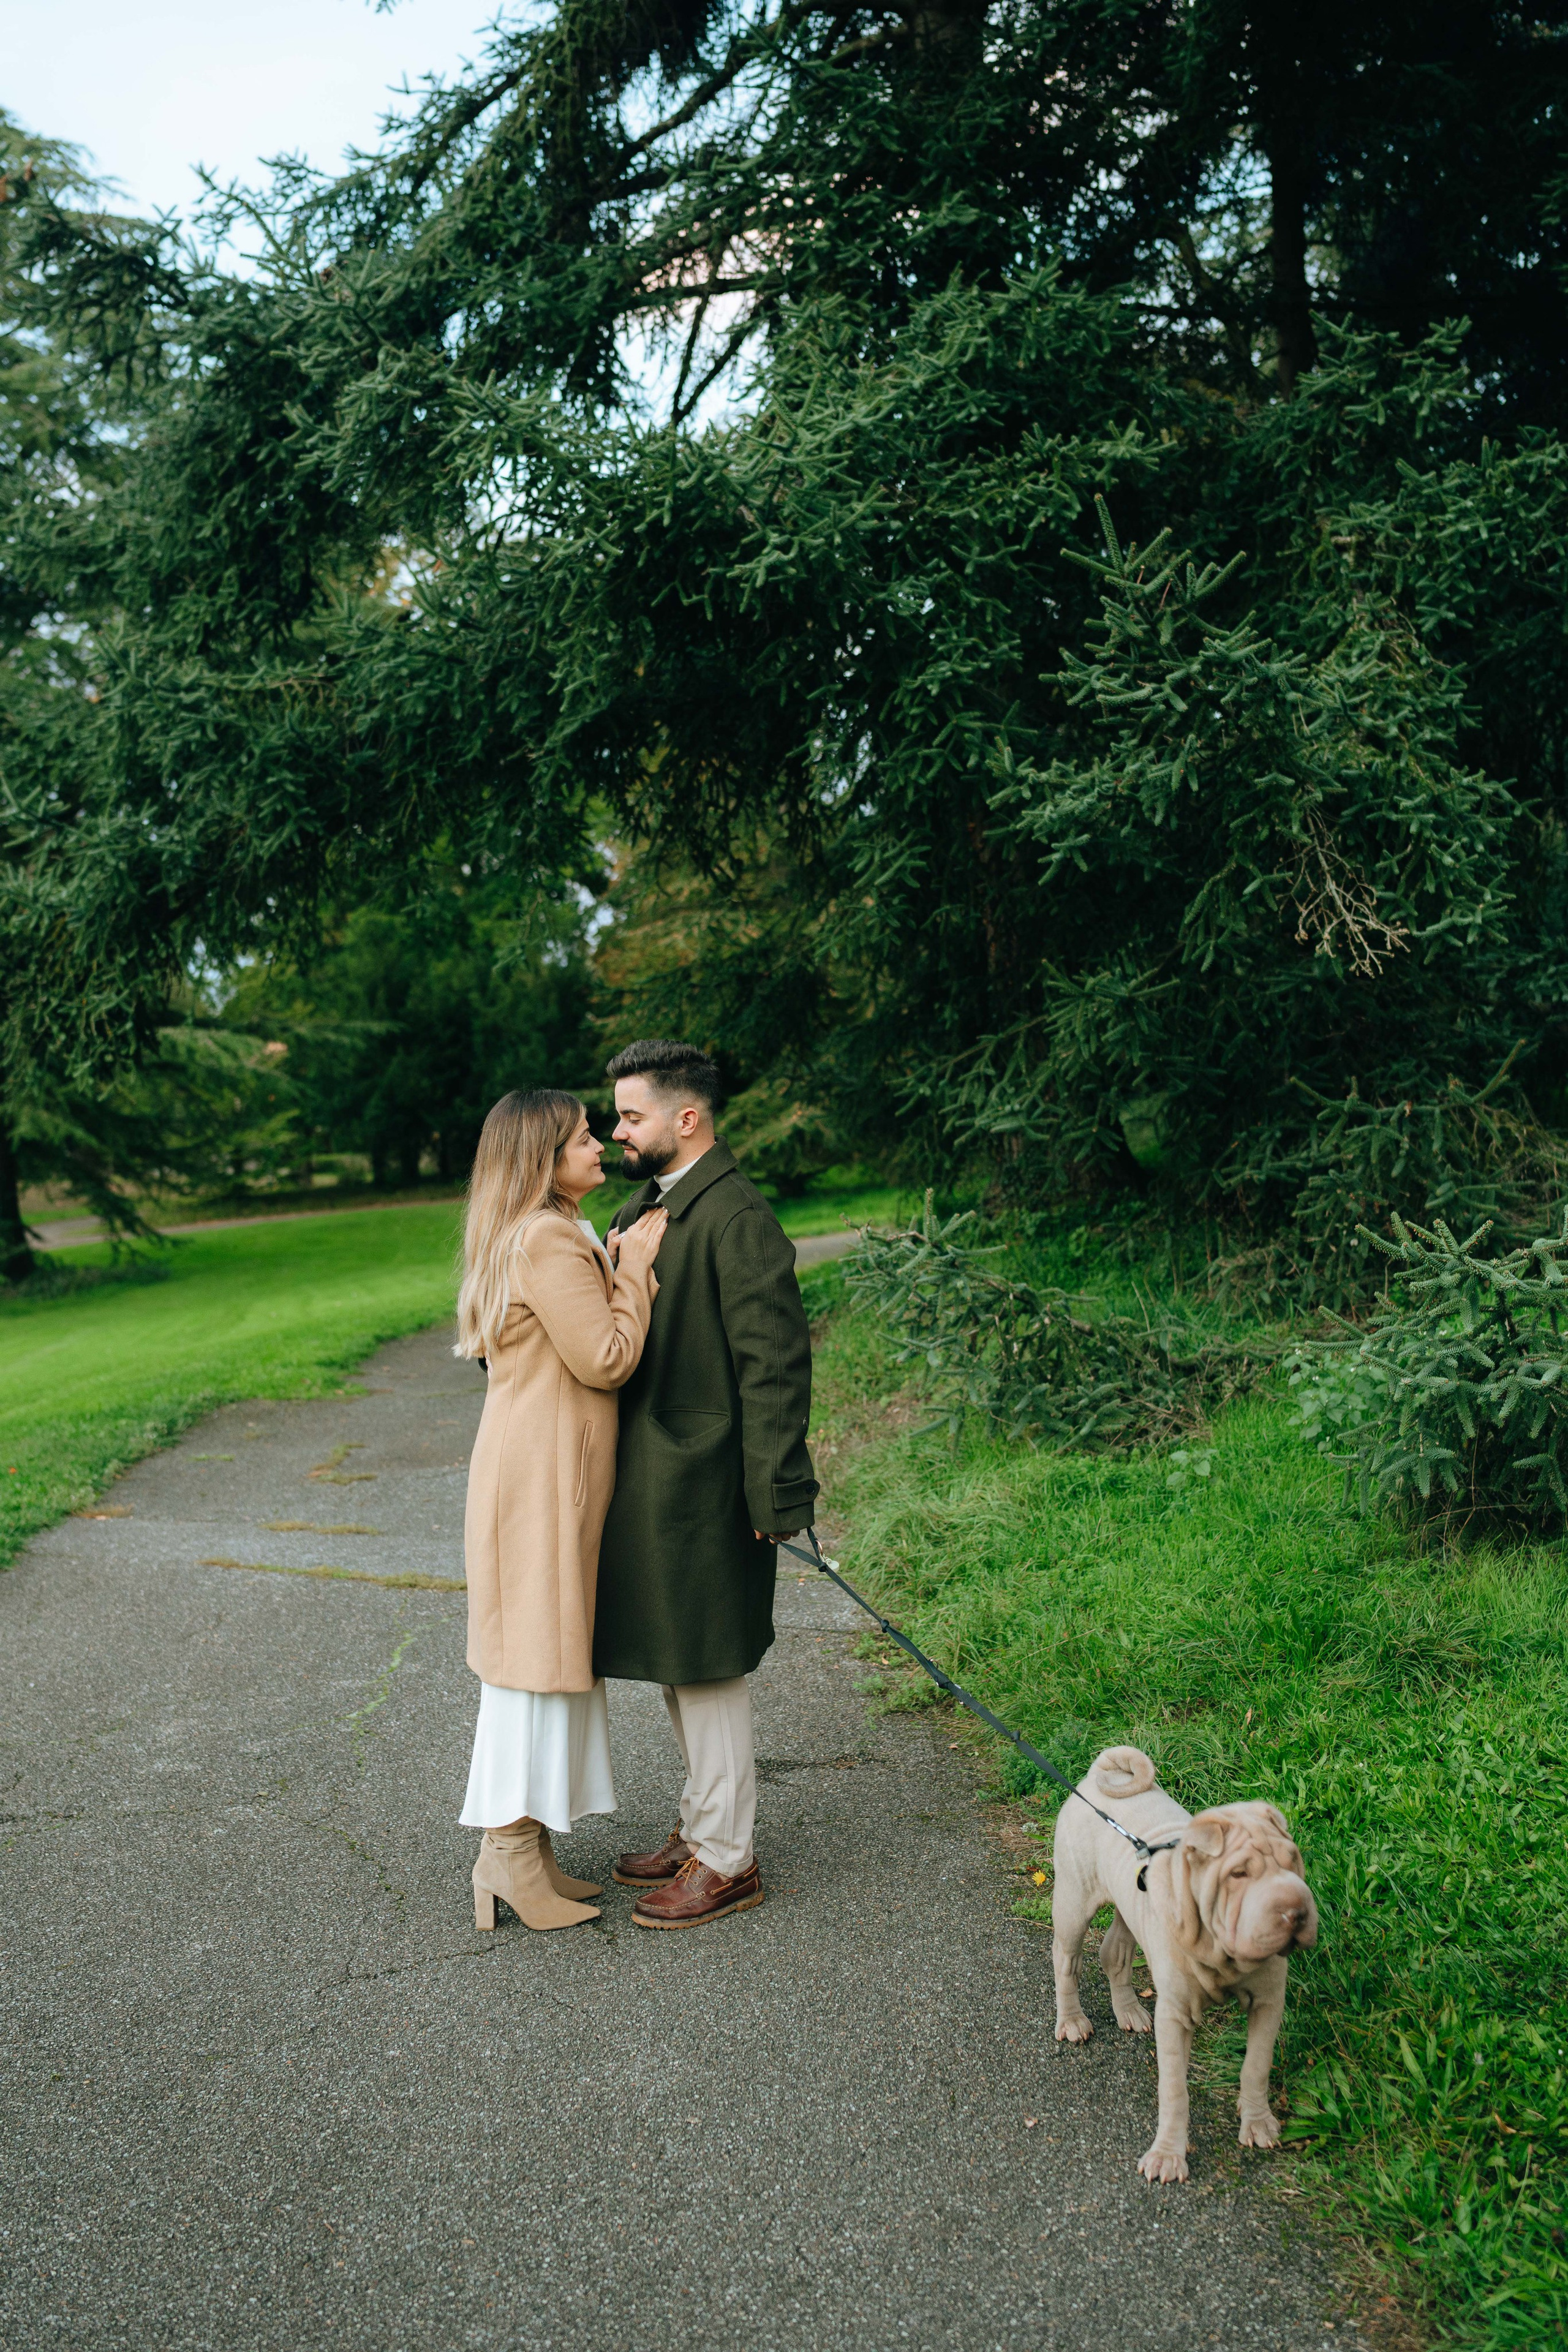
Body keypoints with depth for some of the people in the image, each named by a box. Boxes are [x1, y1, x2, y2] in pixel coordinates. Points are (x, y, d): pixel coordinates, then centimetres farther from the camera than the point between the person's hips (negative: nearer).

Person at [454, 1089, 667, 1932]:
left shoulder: (558, 1236, 16)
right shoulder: (548, 1241, -18)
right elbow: (606, 1360, -20)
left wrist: (621, 1272, 7)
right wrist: (634, 1270, -10)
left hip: (556, 1469, 11)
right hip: (541, 1473, -11)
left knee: (550, 1645, 13)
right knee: (536, 1649, -3)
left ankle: (524, 1847, 21)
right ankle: (510, 1852, 6)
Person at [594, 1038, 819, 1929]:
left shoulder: (737, 1216, -17)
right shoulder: (646, 1208, 13)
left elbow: (774, 1361, -20)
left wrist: (775, 1496, -22)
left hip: (702, 1486, -10)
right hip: (648, 1478, 10)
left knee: (709, 1670, 1)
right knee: (677, 1665, 19)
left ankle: (727, 1860, 15)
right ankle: (701, 1828, 34)